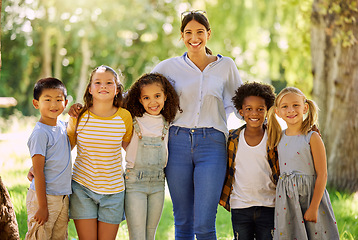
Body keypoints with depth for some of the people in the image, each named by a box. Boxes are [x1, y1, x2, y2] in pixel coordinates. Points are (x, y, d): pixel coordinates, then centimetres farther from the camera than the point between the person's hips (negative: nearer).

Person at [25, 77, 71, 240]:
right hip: (44, 196, -7)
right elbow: (38, 172, -16)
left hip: (63, 196, 7)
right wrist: (42, 206, -17)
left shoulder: (62, 126, 6)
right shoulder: (40, 133, -15)